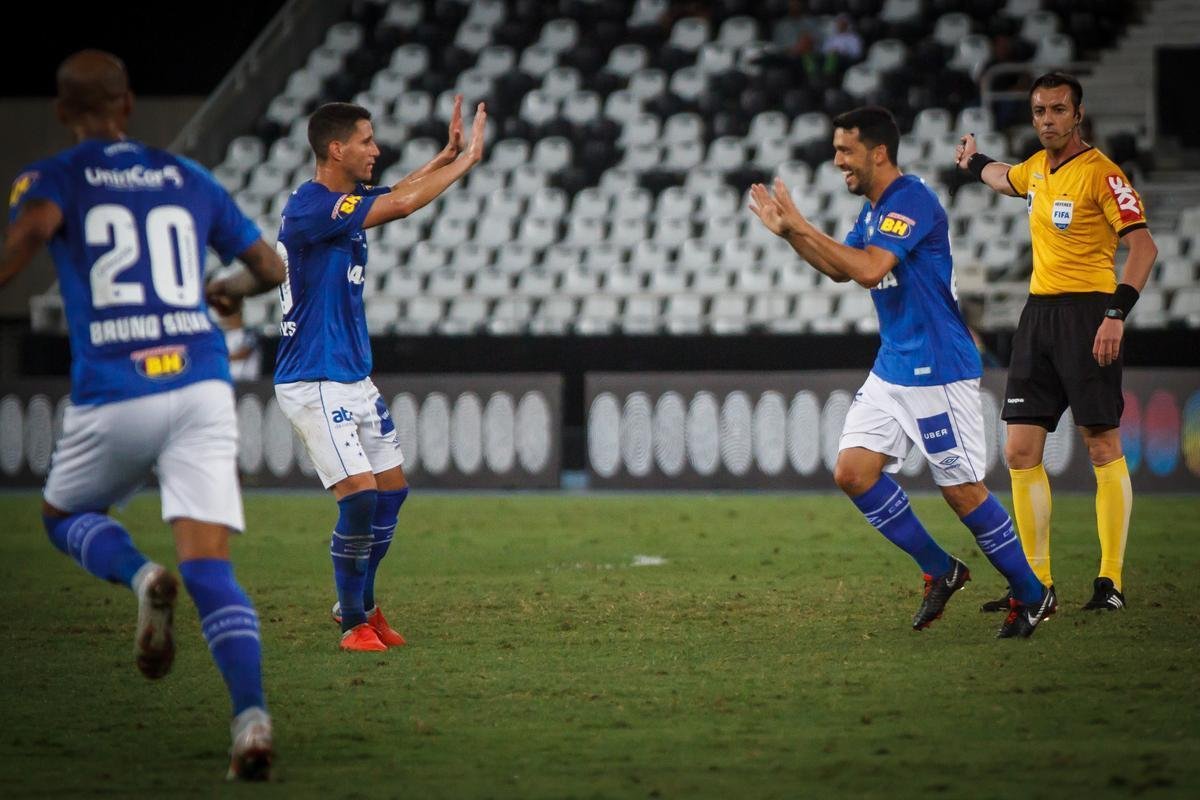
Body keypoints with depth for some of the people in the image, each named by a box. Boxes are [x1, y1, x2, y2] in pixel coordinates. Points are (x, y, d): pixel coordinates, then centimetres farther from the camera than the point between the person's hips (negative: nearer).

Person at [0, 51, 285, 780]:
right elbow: (272, 269, 23)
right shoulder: (188, 178, 17)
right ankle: (252, 716, -27)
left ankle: (140, 577, -9)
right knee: (208, 566, -4)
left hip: (114, 397, -2)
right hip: (203, 387, 2)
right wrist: (232, 292, 43)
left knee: (65, 515, 25)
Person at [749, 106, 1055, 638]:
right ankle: (940, 570, 11)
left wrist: (804, 226, -23)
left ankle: (1032, 595, 10)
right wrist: (788, 232, 9)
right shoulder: (873, 208, 12)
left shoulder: (912, 201, -18)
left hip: (939, 371, -9)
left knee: (962, 491, -5)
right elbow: (840, 269, 23)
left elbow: (869, 269, -28)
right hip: (892, 369, 9)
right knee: (852, 472, -1)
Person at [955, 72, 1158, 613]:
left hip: (1086, 311, -7)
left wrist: (1117, 313, -24)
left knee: (1103, 447, -6)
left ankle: (1111, 582, -4)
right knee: (1021, 451, 1)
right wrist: (973, 162, 56)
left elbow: (1143, 245, -15)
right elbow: (1004, 178, 40)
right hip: (1038, 311, 8)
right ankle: (1036, 583, 5)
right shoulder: (1036, 169, 14)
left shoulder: (1100, 172, -9)